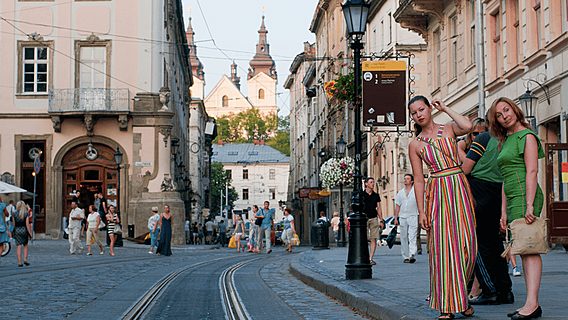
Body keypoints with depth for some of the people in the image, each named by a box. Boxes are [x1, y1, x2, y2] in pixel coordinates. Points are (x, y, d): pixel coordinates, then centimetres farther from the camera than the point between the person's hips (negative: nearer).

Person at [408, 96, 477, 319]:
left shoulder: (449, 129, 7)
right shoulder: (415, 145, 6)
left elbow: (467, 126, -16)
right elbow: (418, 180, 4)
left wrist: (445, 109, -1)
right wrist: (421, 211, -2)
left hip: (460, 189, 1)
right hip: (437, 193, -1)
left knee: (466, 244, 0)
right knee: (443, 247, -5)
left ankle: (461, 298, 16)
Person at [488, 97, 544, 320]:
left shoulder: (526, 136, -3)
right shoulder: (505, 141, 22)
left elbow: (532, 171, -12)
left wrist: (529, 205, -20)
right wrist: (504, 212, 17)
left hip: (525, 196, -9)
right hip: (513, 200, 9)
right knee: (524, 251, 3)